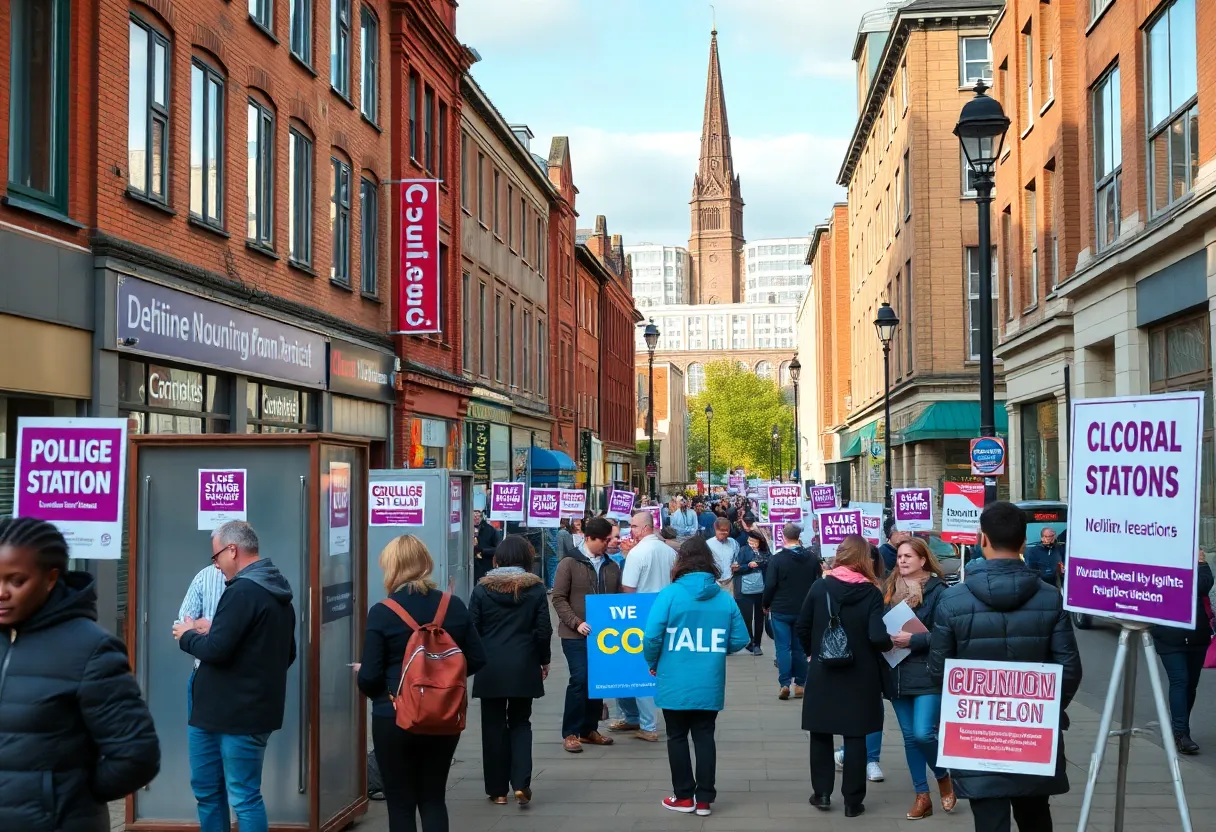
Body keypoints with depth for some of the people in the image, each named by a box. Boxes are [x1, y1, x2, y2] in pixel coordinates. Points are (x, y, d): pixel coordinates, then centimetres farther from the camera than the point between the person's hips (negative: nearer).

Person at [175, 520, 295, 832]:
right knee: (206, 789, 18)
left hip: (236, 713, -10)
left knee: (244, 798, -3)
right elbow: (287, 653, 21)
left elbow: (215, 650, -23)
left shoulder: (243, 591, -18)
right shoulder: (279, 593, 13)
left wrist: (188, 635, -1)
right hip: (253, 708, 10)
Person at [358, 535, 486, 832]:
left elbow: (369, 678, -12)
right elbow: (477, 660, 4)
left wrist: (360, 673, 10)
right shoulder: (455, 606, -1)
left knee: (400, 803, 8)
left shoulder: (381, 613, -13)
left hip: (395, 719, -4)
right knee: (433, 798, 16)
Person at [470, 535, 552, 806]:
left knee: (494, 726, 9)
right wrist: (544, 660, 12)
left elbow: (472, 629, -2)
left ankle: (497, 789, 13)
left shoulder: (482, 588, -2)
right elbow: (543, 630, -2)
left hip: (491, 668, 0)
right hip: (523, 667, 0)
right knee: (520, 723, 12)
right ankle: (521, 783, -4)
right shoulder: (535, 588, -2)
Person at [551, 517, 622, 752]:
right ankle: (570, 733, 0)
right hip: (576, 634, -5)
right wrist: (576, 623, -18)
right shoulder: (569, 563, -4)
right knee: (580, 679, -9)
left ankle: (590, 729, 20)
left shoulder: (612, 567, 10)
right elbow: (558, 598, -8)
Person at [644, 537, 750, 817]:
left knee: (677, 738, 11)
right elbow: (740, 640, 1)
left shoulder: (670, 594, -12)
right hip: (710, 685, 3)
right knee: (704, 737, 12)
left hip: (675, 685, -3)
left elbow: (652, 637, -16)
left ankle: (684, 797, 18)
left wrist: (653, 664, 3)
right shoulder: (724, 598, -1)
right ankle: (704, 799, 15)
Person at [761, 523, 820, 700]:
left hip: (780, 610, -3)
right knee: (800, 648, 10)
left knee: (783, 647, 1)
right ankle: (800, 684, 12)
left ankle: (784, 684, -6)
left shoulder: (777, 559, -11)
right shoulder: (812, 559, 1)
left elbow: (770, 586, -12)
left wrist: (766, 604, 4)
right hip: (804, 610, 3)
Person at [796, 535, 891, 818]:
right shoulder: (871, 593, -10)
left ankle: (822, 793, 18)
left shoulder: (820, 587, -4)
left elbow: (802, 627, 1)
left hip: (823, 674, 2)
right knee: (855, 737, 6)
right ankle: (853, 801, 10)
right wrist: (891, 644, 1)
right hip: (859, 677, -1)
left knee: (821, 733, 14)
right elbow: (878, 637, -20)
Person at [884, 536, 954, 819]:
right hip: (898, 674, 6)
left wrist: (913, 640, -20)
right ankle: (922, 796, 18)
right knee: (909, 737, 8)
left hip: (928, 674, -6)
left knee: (923, 733, -13)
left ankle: (944, 777, 15)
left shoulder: (937, 591, -8)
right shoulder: (891, 590, 9)